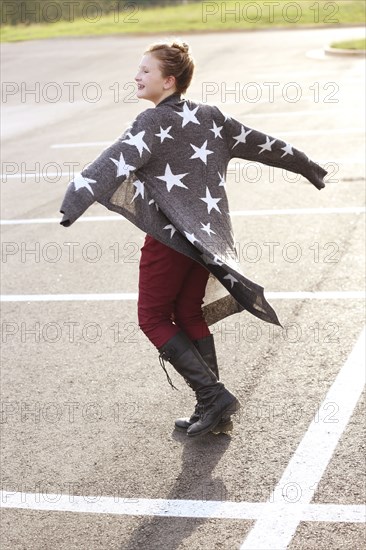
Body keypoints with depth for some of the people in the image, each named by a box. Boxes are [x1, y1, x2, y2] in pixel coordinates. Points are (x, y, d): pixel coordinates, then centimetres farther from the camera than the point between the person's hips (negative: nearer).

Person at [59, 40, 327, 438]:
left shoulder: (153, 122, -12)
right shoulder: (210, 117, 9)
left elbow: (117, 161, -26)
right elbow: (261, 143, 17)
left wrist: (75, 203, -36)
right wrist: (307, 167, 31)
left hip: (170, 237, -7)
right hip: (209, 236, 7)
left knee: (153, 318, 5)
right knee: (190, 315, 16)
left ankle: (213, 396, -5)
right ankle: (212, 412, 17)